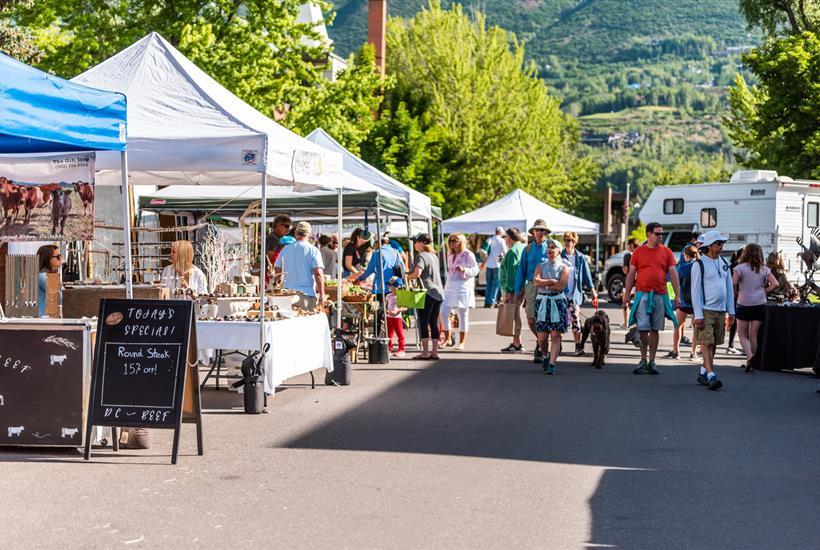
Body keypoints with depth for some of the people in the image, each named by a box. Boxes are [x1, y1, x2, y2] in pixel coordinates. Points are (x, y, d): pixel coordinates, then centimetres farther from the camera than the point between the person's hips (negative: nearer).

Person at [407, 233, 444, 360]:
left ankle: (425, 352, -6)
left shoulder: (421, 256, -10)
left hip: (427, 293, -8)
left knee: (423, 323, -4)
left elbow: (417, 273, -23)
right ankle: (434, 351, 10)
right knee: (434, 323, 10)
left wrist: (408, 277, -4)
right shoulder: (434, 256, 16)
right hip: (438, 293, 8)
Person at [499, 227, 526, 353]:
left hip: (513, 288, -10)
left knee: (514, 315, -7)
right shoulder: (524, 248, 16)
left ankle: (517, 344, -7)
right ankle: (516, 343, 19)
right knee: (516, 315, 14)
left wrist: (508, 290, -20)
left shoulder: (512, 251, -13)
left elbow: (511, 272, -19)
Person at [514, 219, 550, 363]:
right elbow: (521, 271, 12)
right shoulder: (528, 249, 10)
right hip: (531, 286, 2)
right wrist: (518, 291, 7)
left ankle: (540, 348, 7)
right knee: (531, 319, -1)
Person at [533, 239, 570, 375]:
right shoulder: (540, 266, 11)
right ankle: (546, 356, 29)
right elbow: (536, 282, -6)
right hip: (542, 301, 2)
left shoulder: (563, 267, 5)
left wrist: (544, 284, -5)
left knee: (555, 335, -10)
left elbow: (561, 286, -10)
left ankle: (551, 364, -10)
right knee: (542, 337, 1)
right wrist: (552, 281, -9)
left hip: (558, 301, -2)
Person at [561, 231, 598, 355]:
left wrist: (592, 289, 4)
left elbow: (587, 275, 7)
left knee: (575, 319, -3)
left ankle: (578, 345, -1)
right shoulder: (560, 256, 2)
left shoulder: (580, 258, 4)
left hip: (574, 293, 0)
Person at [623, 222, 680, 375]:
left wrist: (678, 294, -3)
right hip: (642, 295, -1)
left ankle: (651, 361, 13)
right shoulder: (638, 251, 4)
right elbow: (631, 274, 6)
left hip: (660, 295, 1)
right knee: (642, 328, -6)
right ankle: (643, 360, 10)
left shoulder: (666, 252, 6)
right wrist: (626, 294, 3)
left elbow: (673, 274, 4)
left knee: (655, 329, 5)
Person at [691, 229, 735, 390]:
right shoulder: (699, 264, -6)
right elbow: (695, 291, -9)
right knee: (706, 343, -10)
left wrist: (731, 311, 11)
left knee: (714, 344, 9)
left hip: (720, 311, 6)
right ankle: (711, 376, -17)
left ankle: (703, 373, 20)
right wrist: (698, 315, -15)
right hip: (706, 310, -6)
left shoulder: (724, 263, 13)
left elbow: (729, 288, 17)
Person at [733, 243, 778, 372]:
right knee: (753, 335, 9)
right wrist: (763, 292, 8)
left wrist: (737, 293, 4)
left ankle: (749, 355, -19)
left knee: (742, 334, 5)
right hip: (760, 304, 3)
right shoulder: (764, 269, 4)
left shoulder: (740, 268, -6)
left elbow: (732, 285, -14)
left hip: (744, 304, -3)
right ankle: (751, 362, 12)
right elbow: (775, 284, -2)